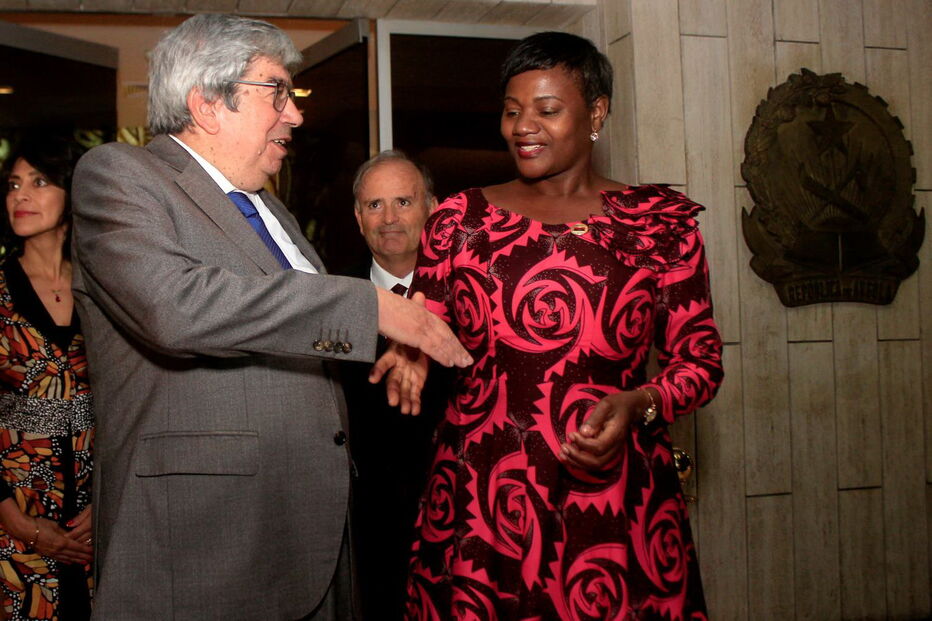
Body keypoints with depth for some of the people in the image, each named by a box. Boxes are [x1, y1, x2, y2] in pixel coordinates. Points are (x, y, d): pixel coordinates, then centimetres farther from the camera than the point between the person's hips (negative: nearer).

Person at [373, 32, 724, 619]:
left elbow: (700, 357, 4)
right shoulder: (460, 219, 7)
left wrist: (638, 404, -15)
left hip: (616, 501, -1)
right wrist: (411, 357, -10)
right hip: (480, 499, 1)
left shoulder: (659, 219, 3)